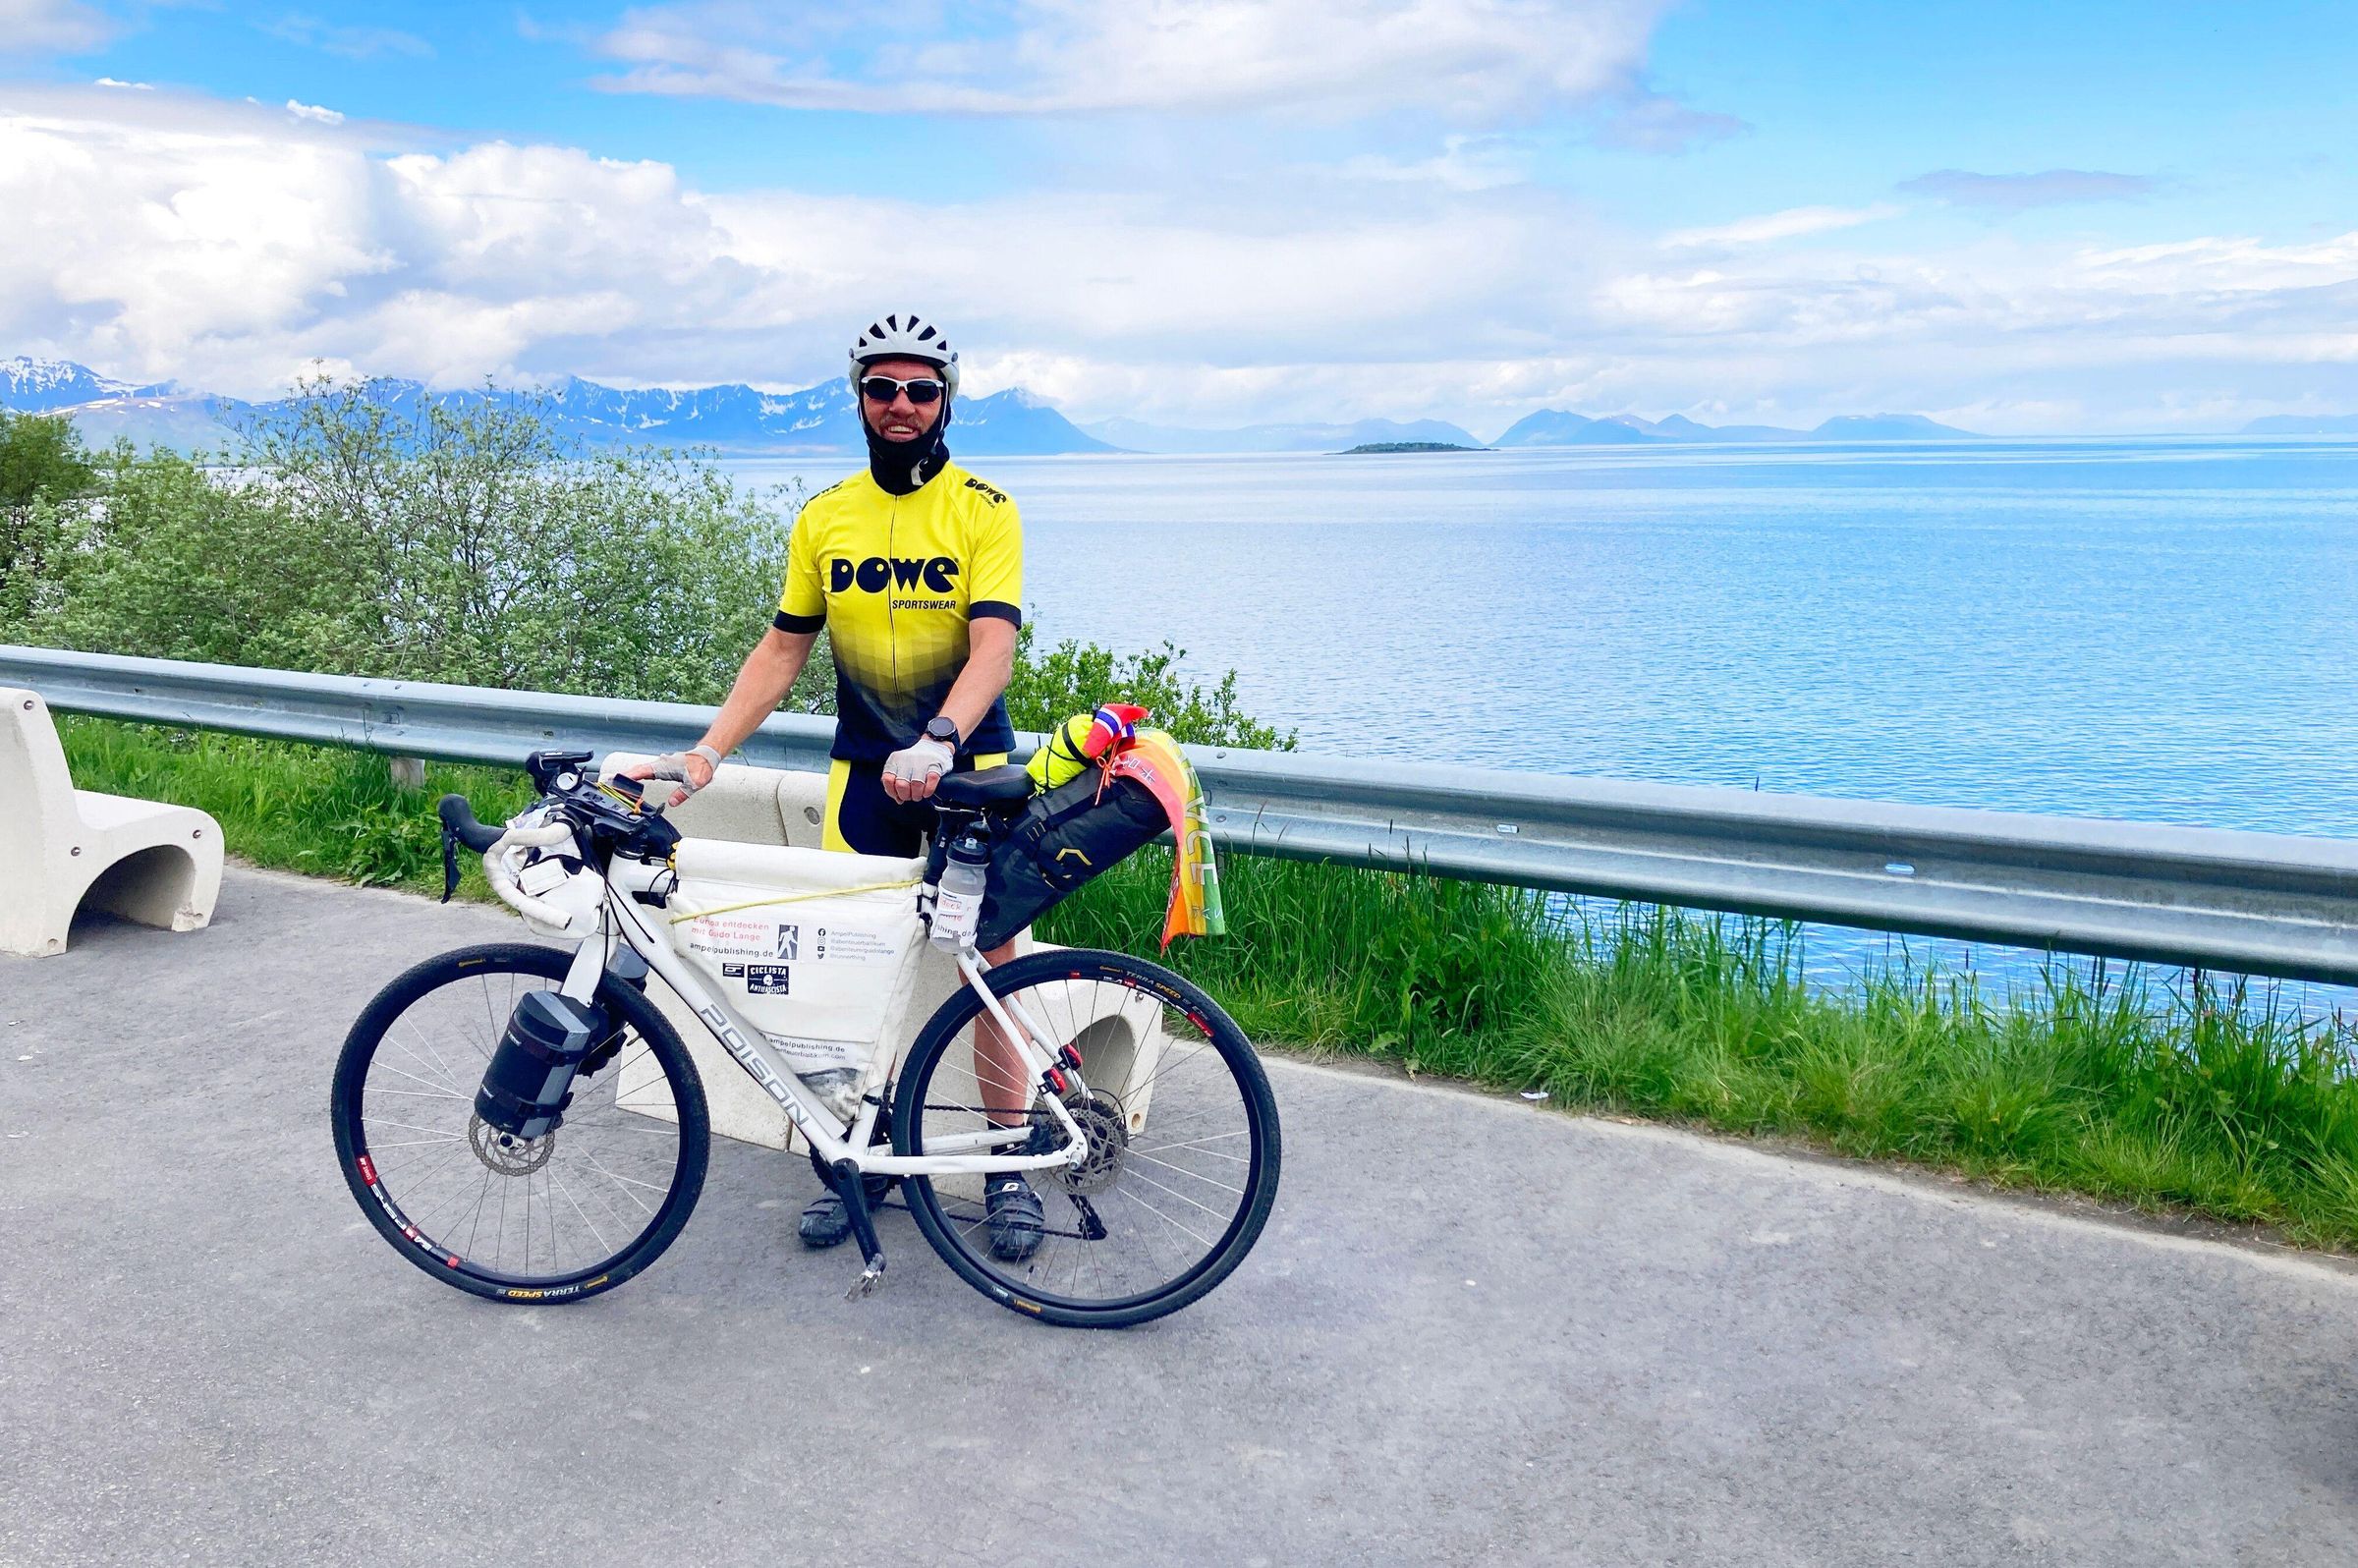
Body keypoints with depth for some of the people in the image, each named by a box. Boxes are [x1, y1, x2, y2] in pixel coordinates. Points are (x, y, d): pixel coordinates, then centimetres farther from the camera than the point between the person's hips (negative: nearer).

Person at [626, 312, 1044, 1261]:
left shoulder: (984, 510, -6)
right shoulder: (823, 519, 6)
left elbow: (993, 647, -17)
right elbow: (781, 651, 9)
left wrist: (938, 740, -34)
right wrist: (705, 754, -1)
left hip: (967, 763, -3)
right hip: (863, 767, 3)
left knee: (991, 960, -3)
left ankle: (1010, 1164, 10)